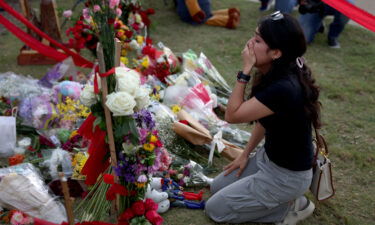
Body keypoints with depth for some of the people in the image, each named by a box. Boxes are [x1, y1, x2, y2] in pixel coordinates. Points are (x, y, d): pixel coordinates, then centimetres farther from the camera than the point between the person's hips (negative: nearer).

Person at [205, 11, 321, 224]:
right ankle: (283, 200, 17)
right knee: (217, 188, 19)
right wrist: (246, 154, 12)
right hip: (269, 157, 9)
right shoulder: (277, 75, -4)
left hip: (287, 175, -9)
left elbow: (232, 115, -24)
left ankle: (290, 206, 6)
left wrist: (245, 70, -26)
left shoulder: (283, 88, -34)